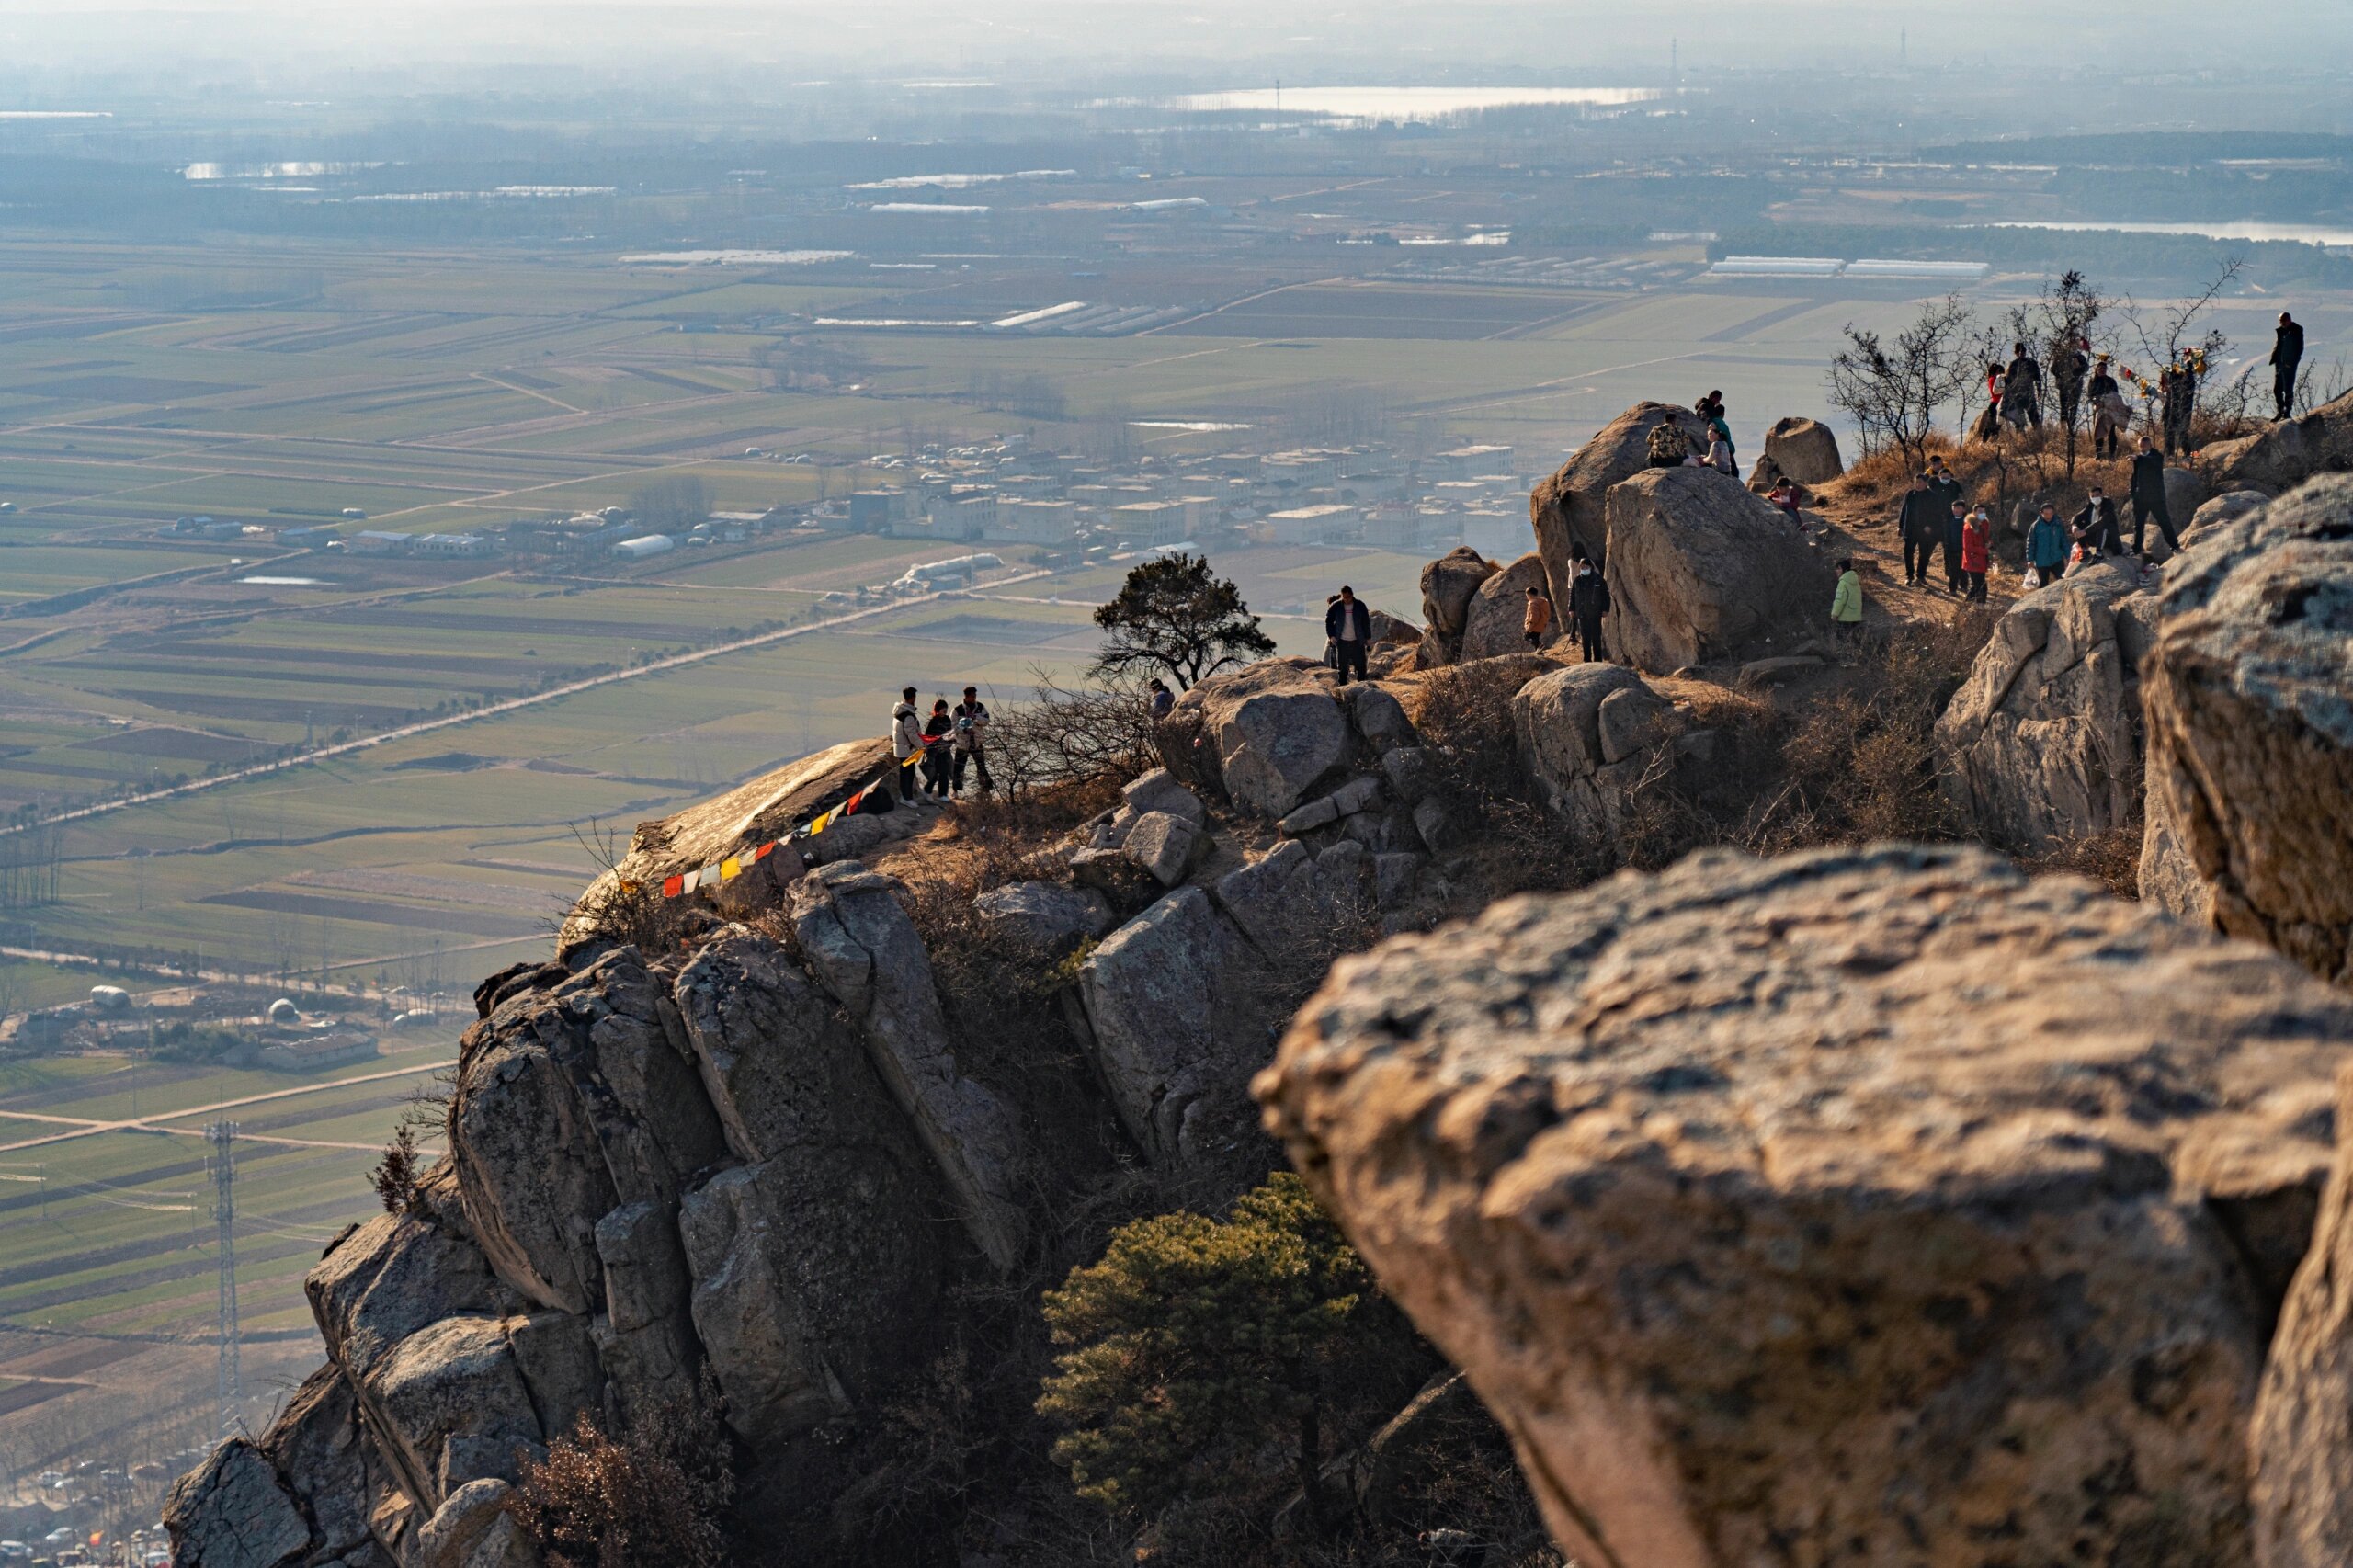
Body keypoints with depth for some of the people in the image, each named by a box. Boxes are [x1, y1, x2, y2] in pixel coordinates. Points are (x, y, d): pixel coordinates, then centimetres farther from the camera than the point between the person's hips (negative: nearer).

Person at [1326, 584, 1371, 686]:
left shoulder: (1360, 605, -1)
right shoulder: (1336, 606, -3)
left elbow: (1366, 623, 6)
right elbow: (1328, 621, 5)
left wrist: (1368, 638, 6)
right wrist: (1331, 636, -5)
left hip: (1357, 642, 0)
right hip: (1341, 642, 0)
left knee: (1361, 666, -1)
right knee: (1342, 667, 4)